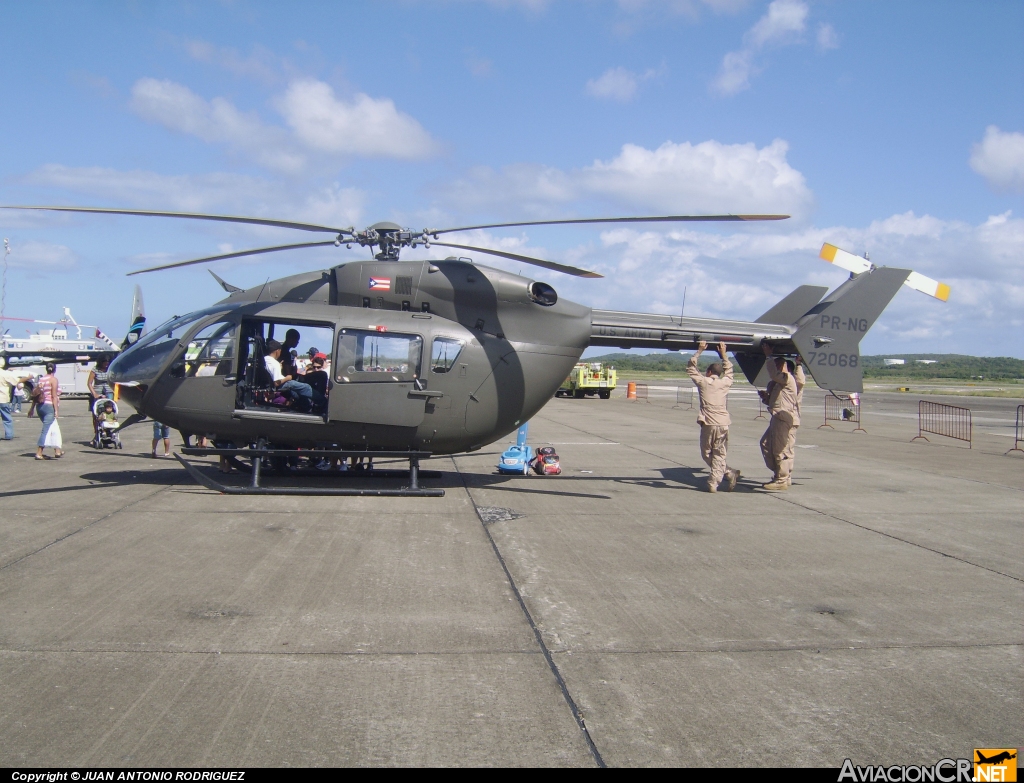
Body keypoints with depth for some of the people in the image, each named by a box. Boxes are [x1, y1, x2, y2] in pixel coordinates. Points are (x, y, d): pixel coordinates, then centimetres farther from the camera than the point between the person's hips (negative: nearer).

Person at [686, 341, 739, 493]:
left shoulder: (703, 382, 3)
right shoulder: (724, 382, 10)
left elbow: (690, 367, 18)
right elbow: (729, 370, 33)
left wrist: (699, 351, 22)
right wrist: (723, 354, 39)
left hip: (708, 423, -3)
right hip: (723, 424, 3)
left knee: (707, 454, 10)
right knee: (719, 455, 7)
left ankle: (729, 473, 3)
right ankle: (714, 483, -4)